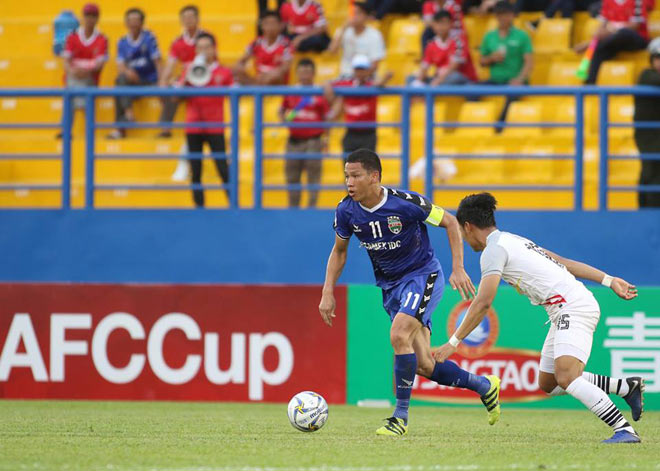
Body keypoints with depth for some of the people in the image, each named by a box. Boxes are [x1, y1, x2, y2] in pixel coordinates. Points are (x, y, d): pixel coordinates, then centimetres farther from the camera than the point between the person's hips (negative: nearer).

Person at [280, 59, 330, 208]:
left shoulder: (320, 93, 0)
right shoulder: (290, 92, 9)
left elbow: (327, 117, 3)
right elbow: (282, 110, 22)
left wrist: (325, 137, -6)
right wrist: (284, 118, -1)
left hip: (313, 141, -3)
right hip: (294, 139, 3)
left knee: (313, 175, -5)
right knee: (292, 176, 6)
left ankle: (312, 206, 0)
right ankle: (293, 207, 15)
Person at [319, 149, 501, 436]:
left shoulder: (406, 203, -22)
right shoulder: (346, 211, -8)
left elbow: (450, 222, -9)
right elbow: (339, 251, 10)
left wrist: (458, 269, -15)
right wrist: (328, 292, 0)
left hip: (423, 276, -5)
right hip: (390, 286, 5)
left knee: (398, 335, -29)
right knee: (423, 366, 1)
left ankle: (401, 416, -17)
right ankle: (484, 386, 25)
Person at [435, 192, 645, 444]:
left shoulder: (494, 249, -7)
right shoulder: (514, 240, 21)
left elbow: (483, 303, -14)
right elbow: (564, 262, 22)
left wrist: (454, 342, -11)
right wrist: (609, 280, 23)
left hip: (572, 307, -10)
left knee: (566, 378, -24)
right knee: (548, 384, 13)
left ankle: (624, 430, -31)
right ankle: (628, 386, 16)